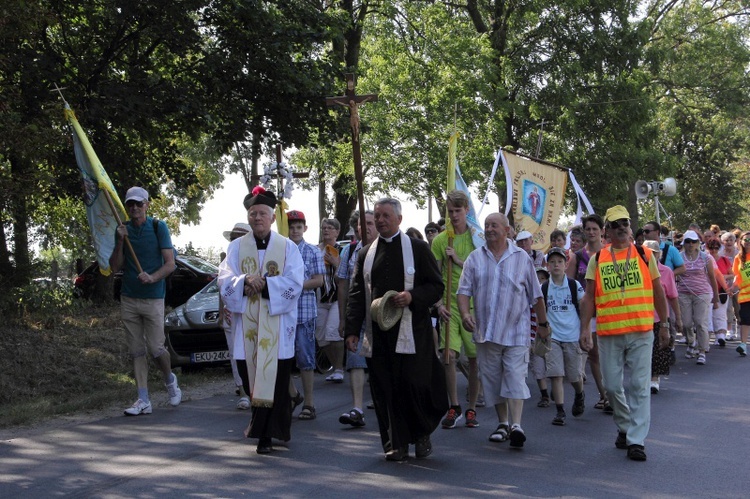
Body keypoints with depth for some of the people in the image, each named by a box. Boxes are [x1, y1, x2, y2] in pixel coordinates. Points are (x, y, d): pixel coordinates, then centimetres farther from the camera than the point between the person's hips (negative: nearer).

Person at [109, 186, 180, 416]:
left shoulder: (158, 227, -4)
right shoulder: (123, 230, 7)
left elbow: (170, 263, -8)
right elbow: (115, 267, 4)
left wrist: (152, 278, -25)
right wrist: (120, 242, -10)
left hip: (153, 298, -3)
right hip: (128, 299, 4)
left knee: (155, 348, -5)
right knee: (137, 351, 3)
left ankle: (170, 380, 25)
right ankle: (143, 401, 7)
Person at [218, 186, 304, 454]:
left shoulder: (288, 247, 5)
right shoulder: (236, 247, 10)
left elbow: (294, 283, -5)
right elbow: (225, 280, 0)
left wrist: (264, 283, -17)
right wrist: (245, 281, -19)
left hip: (278, 324, -2)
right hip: (247, 323, 2)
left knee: (275, 377, -6)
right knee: (250, 375, 2)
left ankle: (265, 434, -1)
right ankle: (263, 426, 21)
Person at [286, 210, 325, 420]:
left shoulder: (313, 252, 2)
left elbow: (318, 280, -2)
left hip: (304, 310, -3)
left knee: (305, 357, -1)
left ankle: (308, 403, 6)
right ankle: (292, 393, 26)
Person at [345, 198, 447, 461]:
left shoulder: (418, 249, 4)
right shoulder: (366, 254, 14)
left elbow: (436, 286, 2)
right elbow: (356, 294, 13)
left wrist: (412, 296, -16)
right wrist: (352, 330, 5)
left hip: (411, 332, -3)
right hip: (377, 333, 3)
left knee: (414, 383, -7)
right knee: (385, 389, 1)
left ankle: (421, 434, 18)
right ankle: (396, 444, 11)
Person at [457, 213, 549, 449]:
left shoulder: (522, 258, 3)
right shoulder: (475, 258, 6)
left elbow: (536, 295, 8)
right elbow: (464, 290, 2)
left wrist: (542, 323, 10)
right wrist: (465, 313, -16)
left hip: (516, 330, -2)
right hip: (486, 330, 3)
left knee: (515, 377, -10)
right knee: (493, 379, 8)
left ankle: (516, 424, -13)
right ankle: (502, 423, 20)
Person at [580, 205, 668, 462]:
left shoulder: (645, 255, 6)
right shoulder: (597, 260, 6)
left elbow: (658, 293, 11)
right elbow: (589, 297, 5)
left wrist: (664, 325, 10)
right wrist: (584, 328, -3)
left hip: (641, 332, -1)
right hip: (609, 333, 1)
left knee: (640, 386, -4)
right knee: (612, 385, 7)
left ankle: (636, 440, -1)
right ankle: (624, 427, 29)